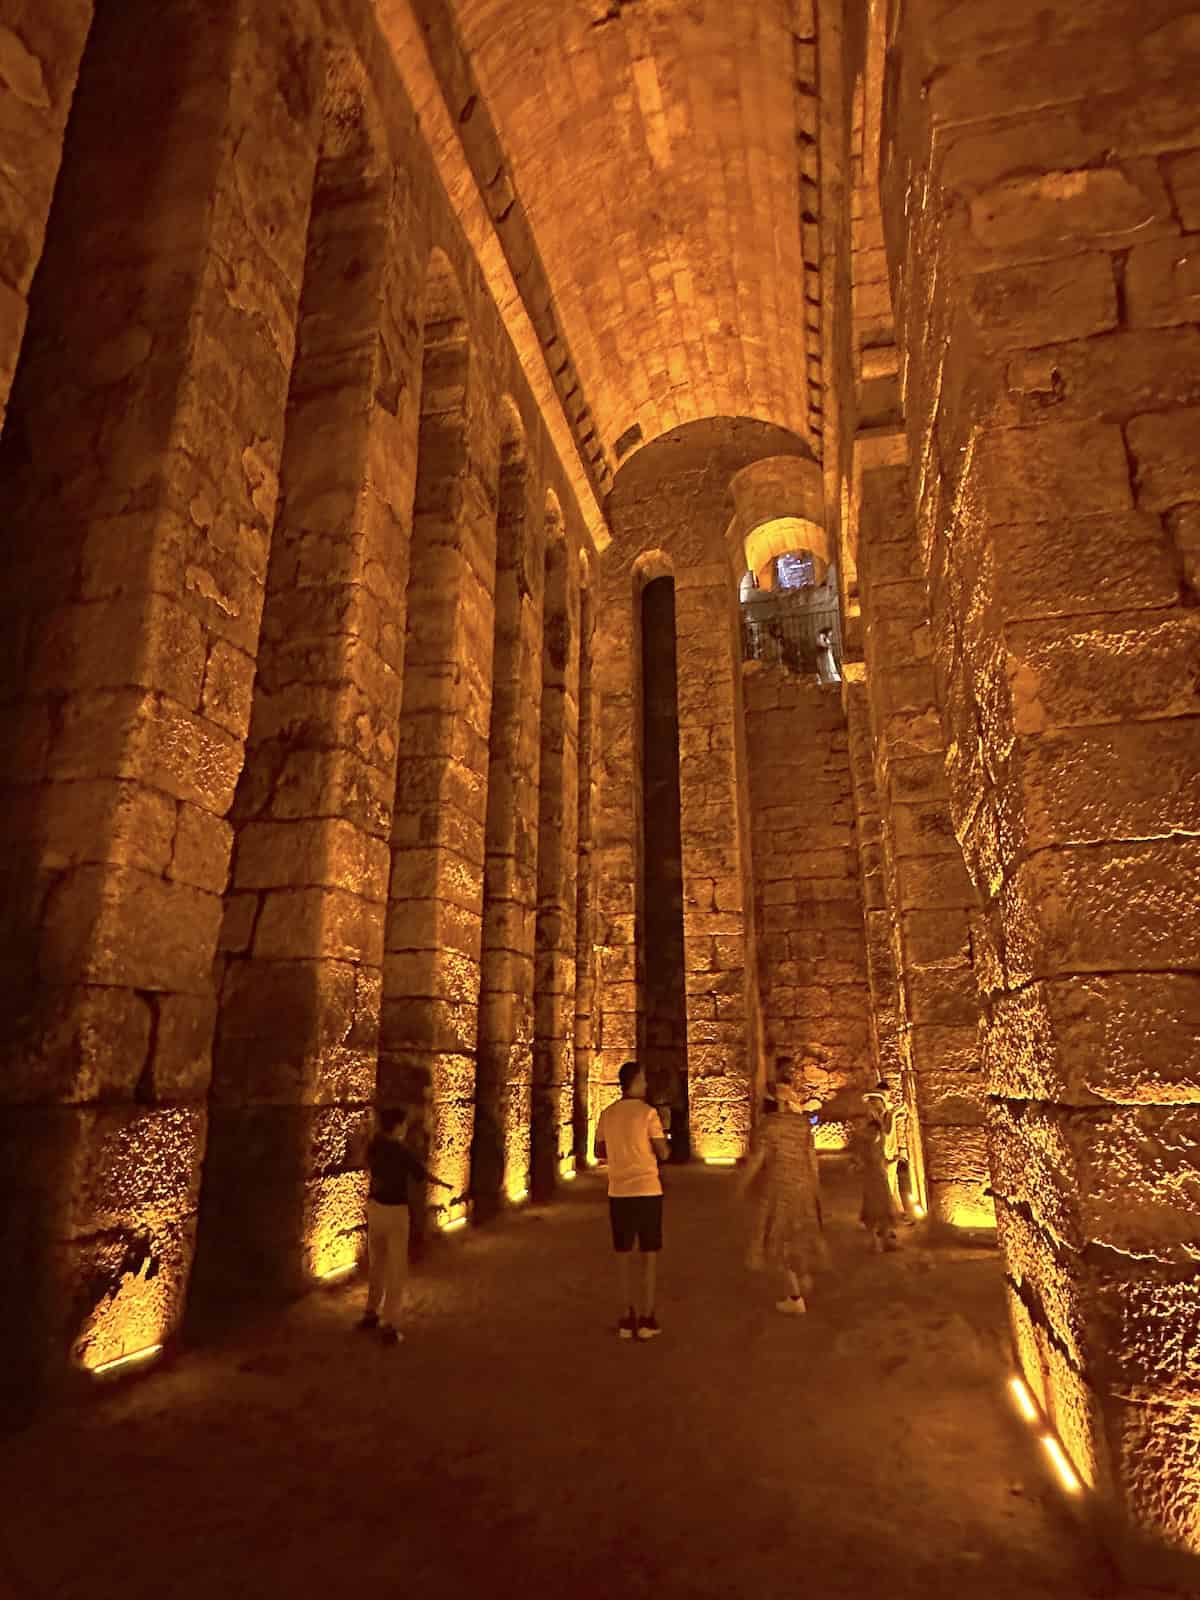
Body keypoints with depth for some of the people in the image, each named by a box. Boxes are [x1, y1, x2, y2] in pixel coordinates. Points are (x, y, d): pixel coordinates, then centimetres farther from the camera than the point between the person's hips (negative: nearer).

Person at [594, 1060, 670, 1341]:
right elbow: (664, 1153, -7)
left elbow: (599, 1153, 13)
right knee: (648, 1254, 6)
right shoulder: (647, 1112, -11)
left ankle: (627, 1318, 16)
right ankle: (646, 1318, 10)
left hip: (618, 1192, 4)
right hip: (647, 1191, -4)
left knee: (624, 1254, 12)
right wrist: (662, 1134, 12)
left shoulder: (607, 1115, 4)